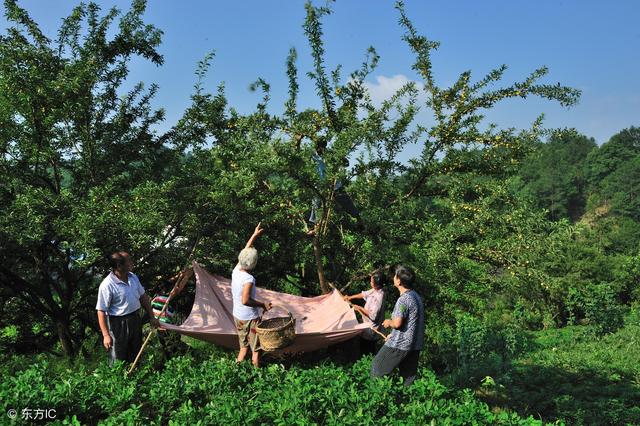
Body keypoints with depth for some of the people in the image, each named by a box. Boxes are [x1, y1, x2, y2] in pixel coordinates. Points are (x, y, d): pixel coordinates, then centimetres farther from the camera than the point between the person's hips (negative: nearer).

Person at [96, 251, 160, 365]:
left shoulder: (133, 277, 0)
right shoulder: (107, 285, -22)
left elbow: (143, 297, 11)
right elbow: (101, 311, -20)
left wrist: (152, 317, 12)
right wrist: (106, 335, -21)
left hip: (136, 319, 7)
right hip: (118, 324, -7)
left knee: (135, 356, 20)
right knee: (118, 360, 4)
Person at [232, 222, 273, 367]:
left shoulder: (236, 270, -1)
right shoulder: (248, 279, -24)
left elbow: (245, 252, 11)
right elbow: (245, 300, -28)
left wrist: (254, 235, 17)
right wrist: (262, 305, -16)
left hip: (237, 316, 8)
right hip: (250, 318, -8)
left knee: (244, 347, 19)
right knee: (256, 349, 5)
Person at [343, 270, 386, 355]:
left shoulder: (379, 297, -33)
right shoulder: (375, 290, -5)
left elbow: (372, 315, -29)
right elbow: (364, 294, 12)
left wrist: (360, 308, -20)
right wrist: (351, 297, 11)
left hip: (371, 330, -9)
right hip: (368, 325, 9)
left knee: (366, 352, 9)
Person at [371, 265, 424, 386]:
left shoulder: (404, 299, -20)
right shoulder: (415, 296, 10)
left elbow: (397, 323, -26)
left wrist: (388, 323, -4)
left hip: (400, 344, -9)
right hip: (415, 344, 9)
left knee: (378, 366, 6)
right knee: (409, 376, 14)